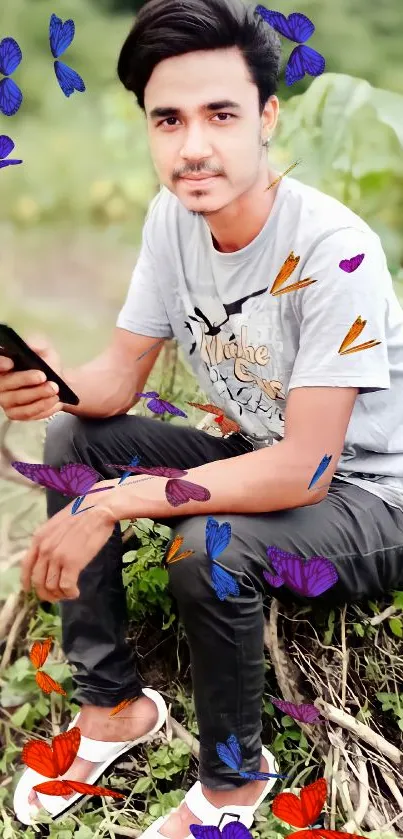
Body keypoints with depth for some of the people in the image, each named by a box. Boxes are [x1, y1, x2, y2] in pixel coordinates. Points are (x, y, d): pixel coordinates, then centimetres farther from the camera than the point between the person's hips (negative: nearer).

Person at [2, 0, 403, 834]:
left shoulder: (332, 251, -30)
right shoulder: (173, 215, -8)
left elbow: (304, 471, -31)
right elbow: (120, 378, -4)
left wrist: (113, 506, -32)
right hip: (257, 458, 7)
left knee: (209, 546, -34)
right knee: (71, 440, -7)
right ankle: (112, 707, 3)